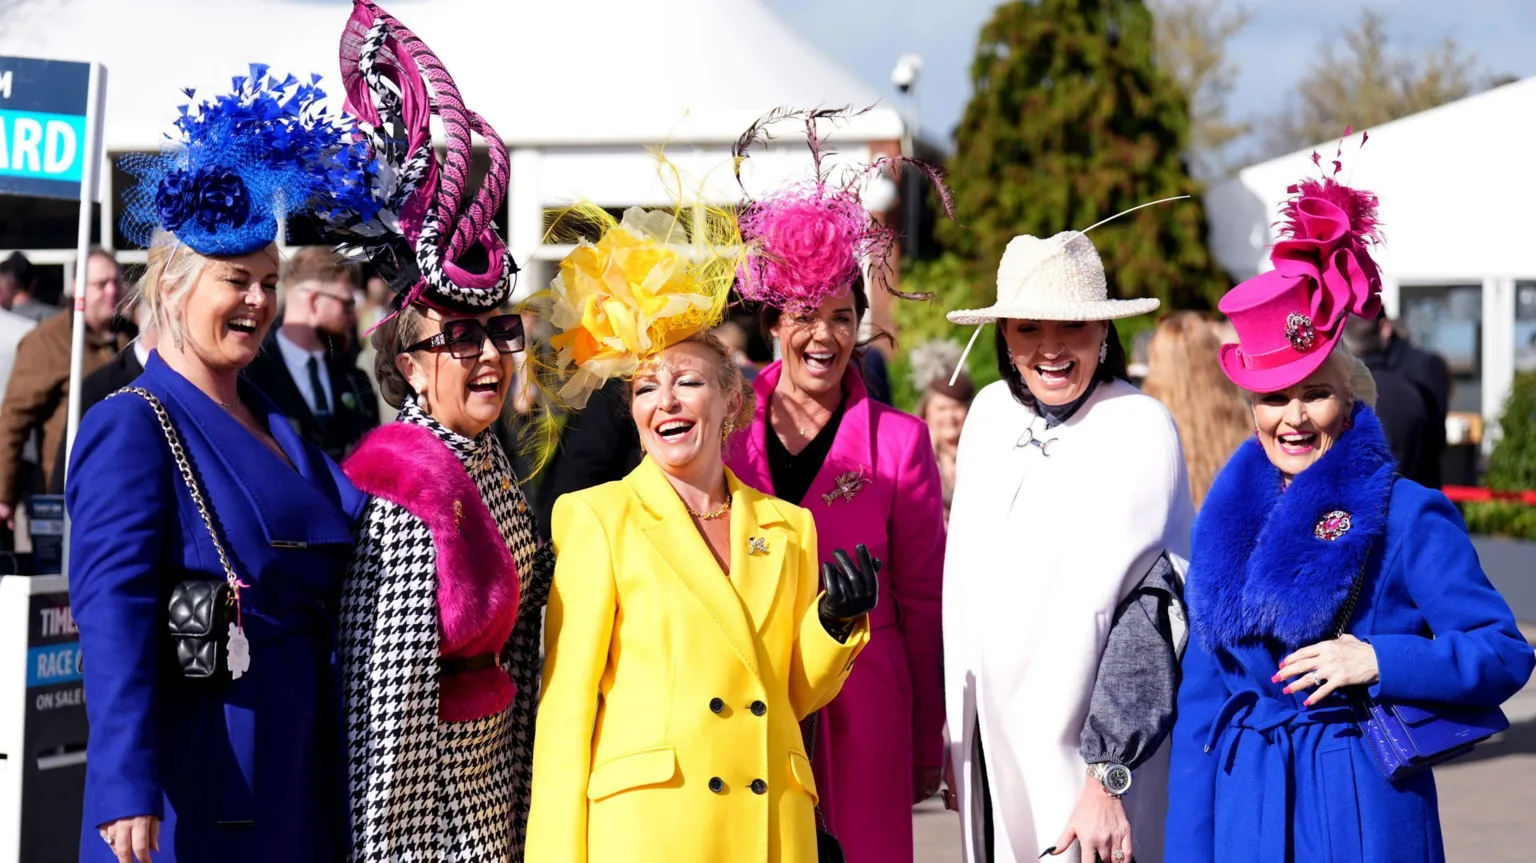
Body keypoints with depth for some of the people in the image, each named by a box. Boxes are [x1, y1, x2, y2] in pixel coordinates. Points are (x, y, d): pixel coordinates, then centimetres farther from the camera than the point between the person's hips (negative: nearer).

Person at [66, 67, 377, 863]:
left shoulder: (276, 424, 13)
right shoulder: (132, 428, -11)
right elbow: (113, 613, -20)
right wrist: (128, 790, -28)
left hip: (299, 762, 8)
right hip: (199, 769, -7)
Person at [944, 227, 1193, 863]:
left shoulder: (1140, 428, -12)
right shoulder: (989, 413, 4)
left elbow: (1149, 615, -16)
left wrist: (1108, 780, -20)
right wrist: (955, 737, 13)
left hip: (1088, 760, -5)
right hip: (993, 745, 5)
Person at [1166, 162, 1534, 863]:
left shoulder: (1406, 516, -6)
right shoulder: (1228, 518, 7)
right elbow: (1200, 696, 11)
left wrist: (1379, 660, -20)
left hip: (1363, 805, -4)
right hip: (1244, 805, 4)